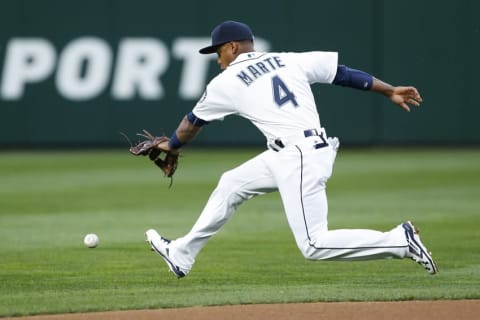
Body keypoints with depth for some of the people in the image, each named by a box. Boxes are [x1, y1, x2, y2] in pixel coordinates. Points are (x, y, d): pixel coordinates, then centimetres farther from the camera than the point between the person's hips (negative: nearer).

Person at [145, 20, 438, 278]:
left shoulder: (226, 82, 1)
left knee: (314, 245, -9)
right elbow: (342, 72, 9)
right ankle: (182, 255, 32)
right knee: (231, 184, 22)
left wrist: (171, 146, 37)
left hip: (298, 159, -9)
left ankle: (400, 240, -14)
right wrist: (390, 91, 15)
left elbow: (193, 123, 18)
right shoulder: (289, 60, 13)